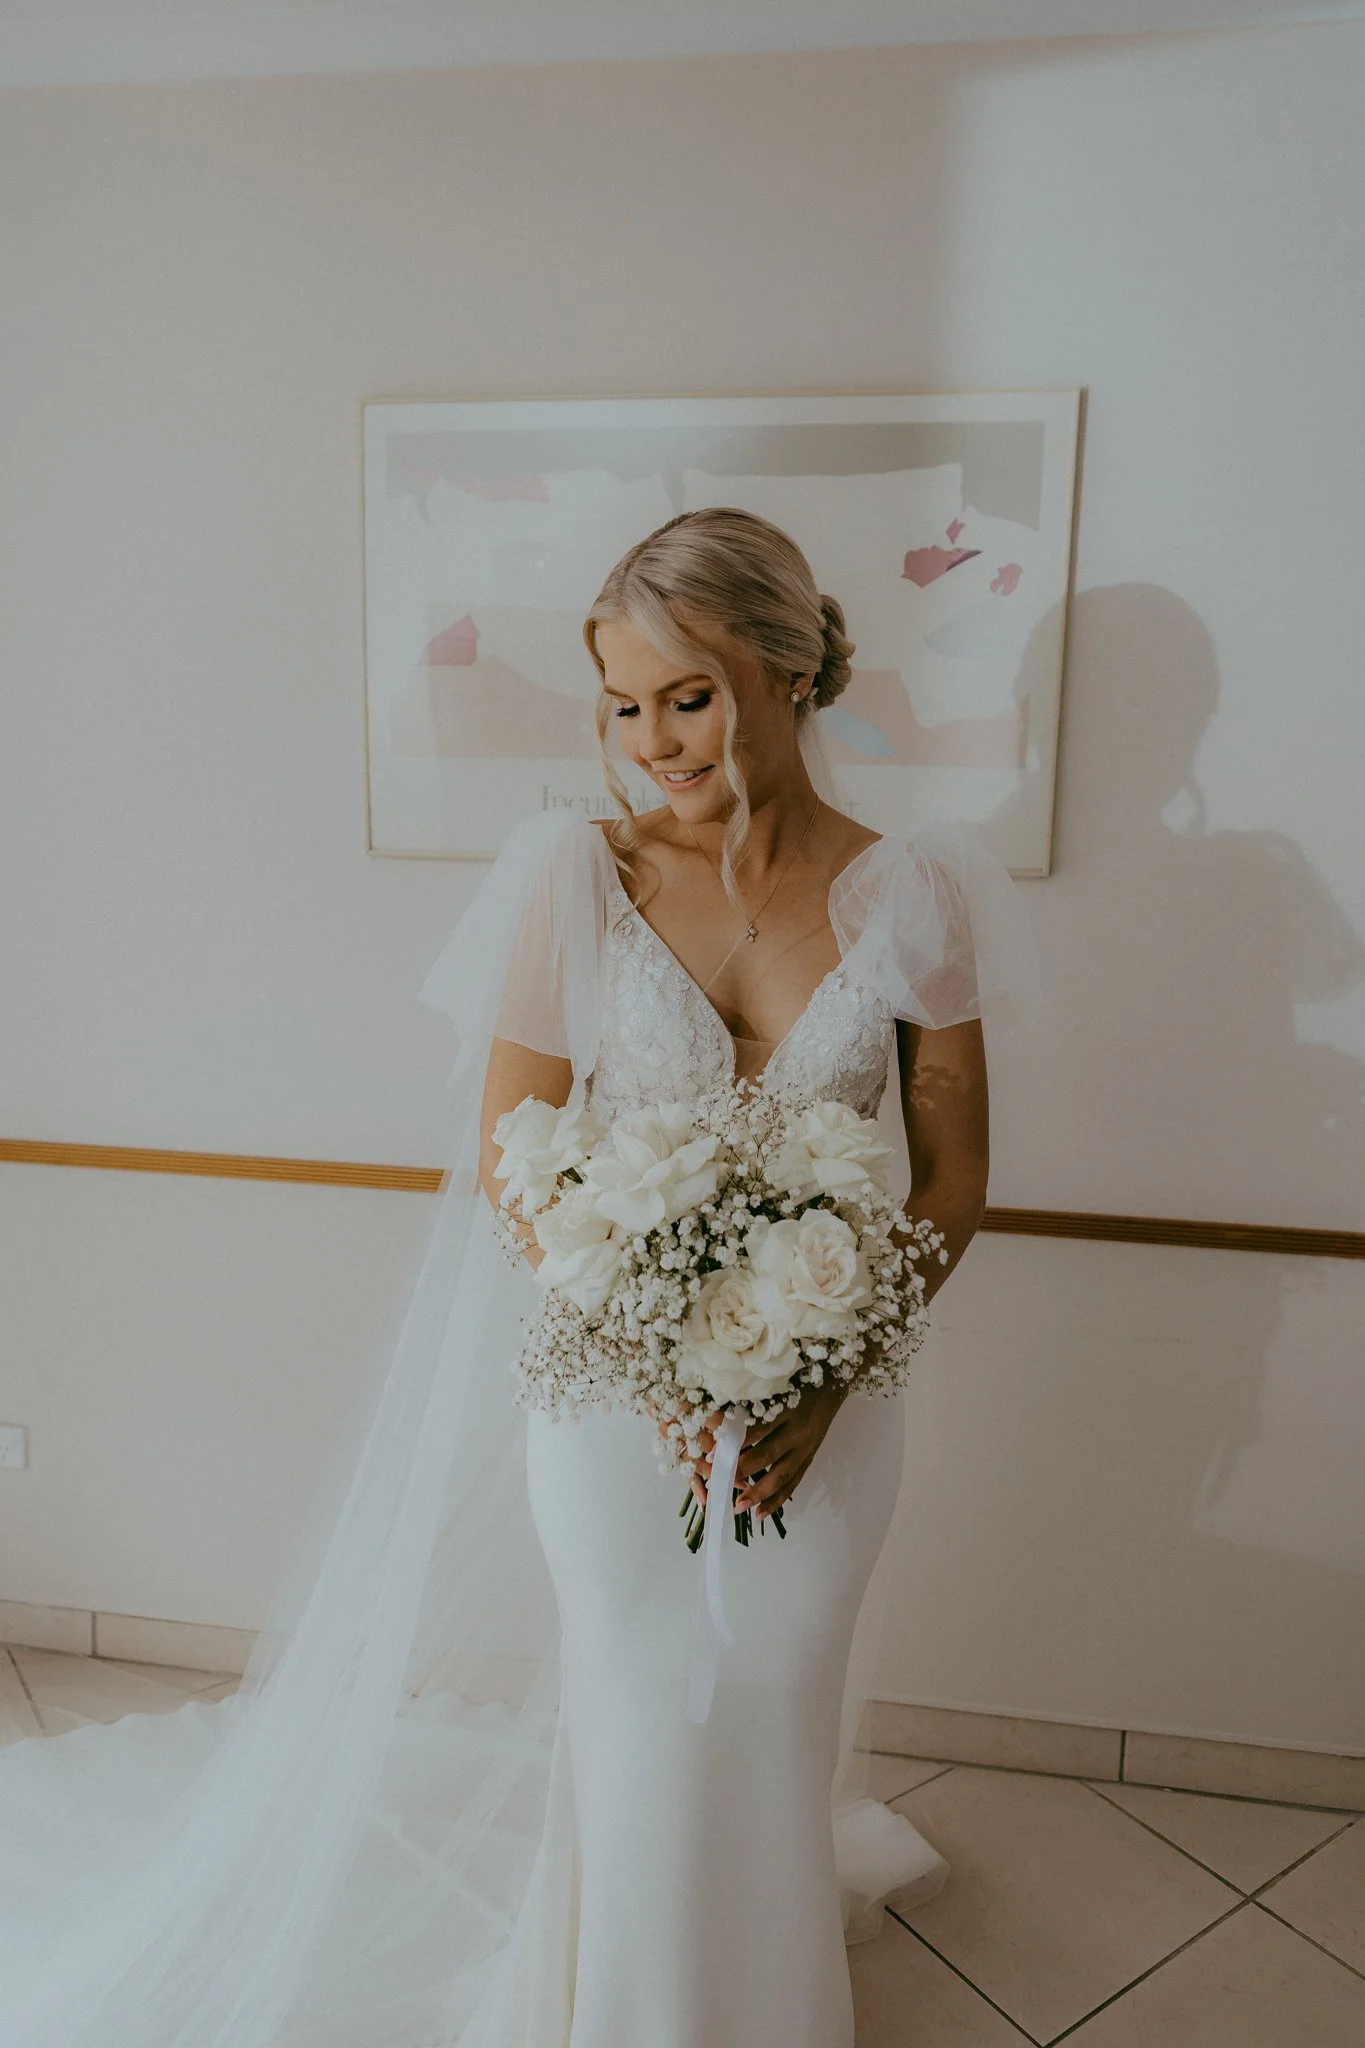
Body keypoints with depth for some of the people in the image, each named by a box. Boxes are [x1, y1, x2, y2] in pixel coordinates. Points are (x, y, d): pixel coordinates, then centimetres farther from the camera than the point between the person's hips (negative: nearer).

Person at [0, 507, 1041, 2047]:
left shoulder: (913, 890, -6)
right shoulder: (576, 873, -10)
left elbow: (953, 1179, -2)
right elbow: (510, 1160, -8)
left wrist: (824, 1376, -13)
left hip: (824, 1398, 2)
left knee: (770, 1735, 16)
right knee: (642, 1736, 11)